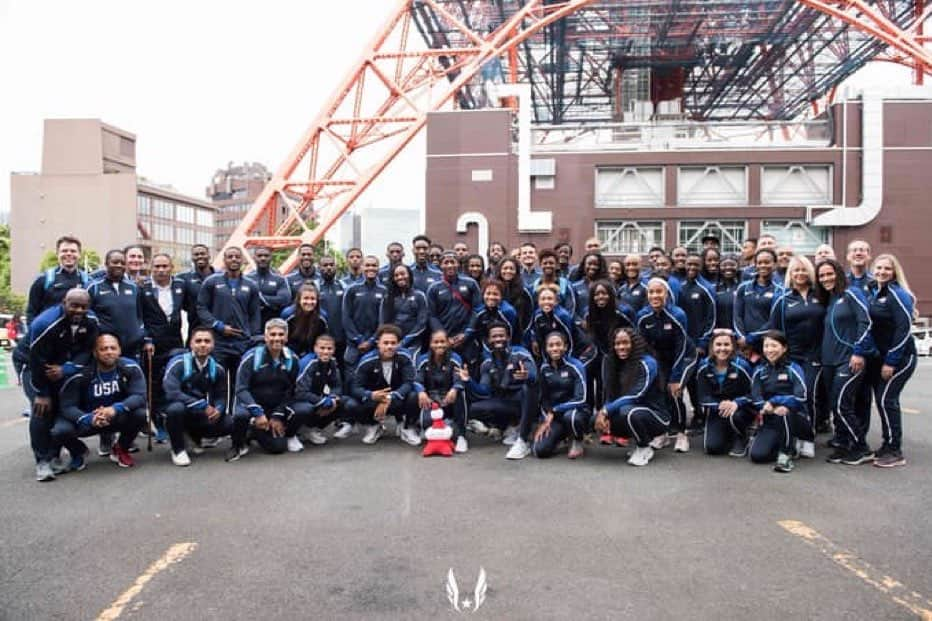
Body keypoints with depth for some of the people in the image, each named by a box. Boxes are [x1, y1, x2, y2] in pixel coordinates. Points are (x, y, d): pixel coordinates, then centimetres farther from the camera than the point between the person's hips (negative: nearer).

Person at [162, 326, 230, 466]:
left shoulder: (217, 368, -2)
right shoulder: (178, 363, -16)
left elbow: (221, 396, 3)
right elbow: (171, 393, -27)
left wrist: (218, 410, -21)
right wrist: (202, 405, -30)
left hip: (204, 415, 5)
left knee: (231, 424, -16)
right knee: (176, 408, -38)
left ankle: (195, 436, 16)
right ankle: (178, 449, -10)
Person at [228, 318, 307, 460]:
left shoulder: (292, 359, -3)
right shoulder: (251, 357, -13)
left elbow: (290, 390, 2)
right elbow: (241, 389, -16)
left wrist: (278, 416, -7)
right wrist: (258, 413, -27)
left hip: (279, 406, 3)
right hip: (252, 404, -3)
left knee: (304, 410, -23)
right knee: (241, 415, -36)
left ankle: (289, 435, 13)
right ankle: (238, 444, -1)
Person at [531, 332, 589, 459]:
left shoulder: (576, 366, -13)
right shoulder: (544, 368, 1)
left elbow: (580, 399, -18)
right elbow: (544, 398, 6)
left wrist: (554, 410, -18)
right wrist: (546, 419, -9)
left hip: (577, 411, -4)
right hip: (553, 415, 4)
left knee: (570, 416, -40)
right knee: (539, 450, -17)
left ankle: (577, 443, -5)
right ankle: (562, 435, 16)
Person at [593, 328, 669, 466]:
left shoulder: (647, 363, -17)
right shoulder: (612, 363, 2)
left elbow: (635, 396, -25)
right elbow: (611, 395, -1)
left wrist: (606, 410, -29)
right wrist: (605, 415, -22)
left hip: (656, 416, -7)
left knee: (627, 411, -36)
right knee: (597, 421, -14)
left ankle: (645, 449, -8)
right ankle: (642, 438, 8)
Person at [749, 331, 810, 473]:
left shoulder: (793, 369, -4)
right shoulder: (759, 371, 6)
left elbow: (800, 397, -17)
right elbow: (756, 400, -4)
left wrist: (773, 401, -21)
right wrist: (773, 409, -23)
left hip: (796, 419, -3)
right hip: (771, 421, 3)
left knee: (784, 412, -39)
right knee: (757, 455, -20)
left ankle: (786, 454, -19)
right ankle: (790, 443, 10)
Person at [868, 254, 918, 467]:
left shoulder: (898, 294, -12)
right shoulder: (874, 293, 9)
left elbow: (904, 328, -18)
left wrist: (891, 361, -19)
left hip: (900, 357, -7)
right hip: (880, 356, 7)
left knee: (886, 399, -9)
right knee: (883, 400, 10)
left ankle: (895, 452, 0)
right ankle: (888, 446, 21)